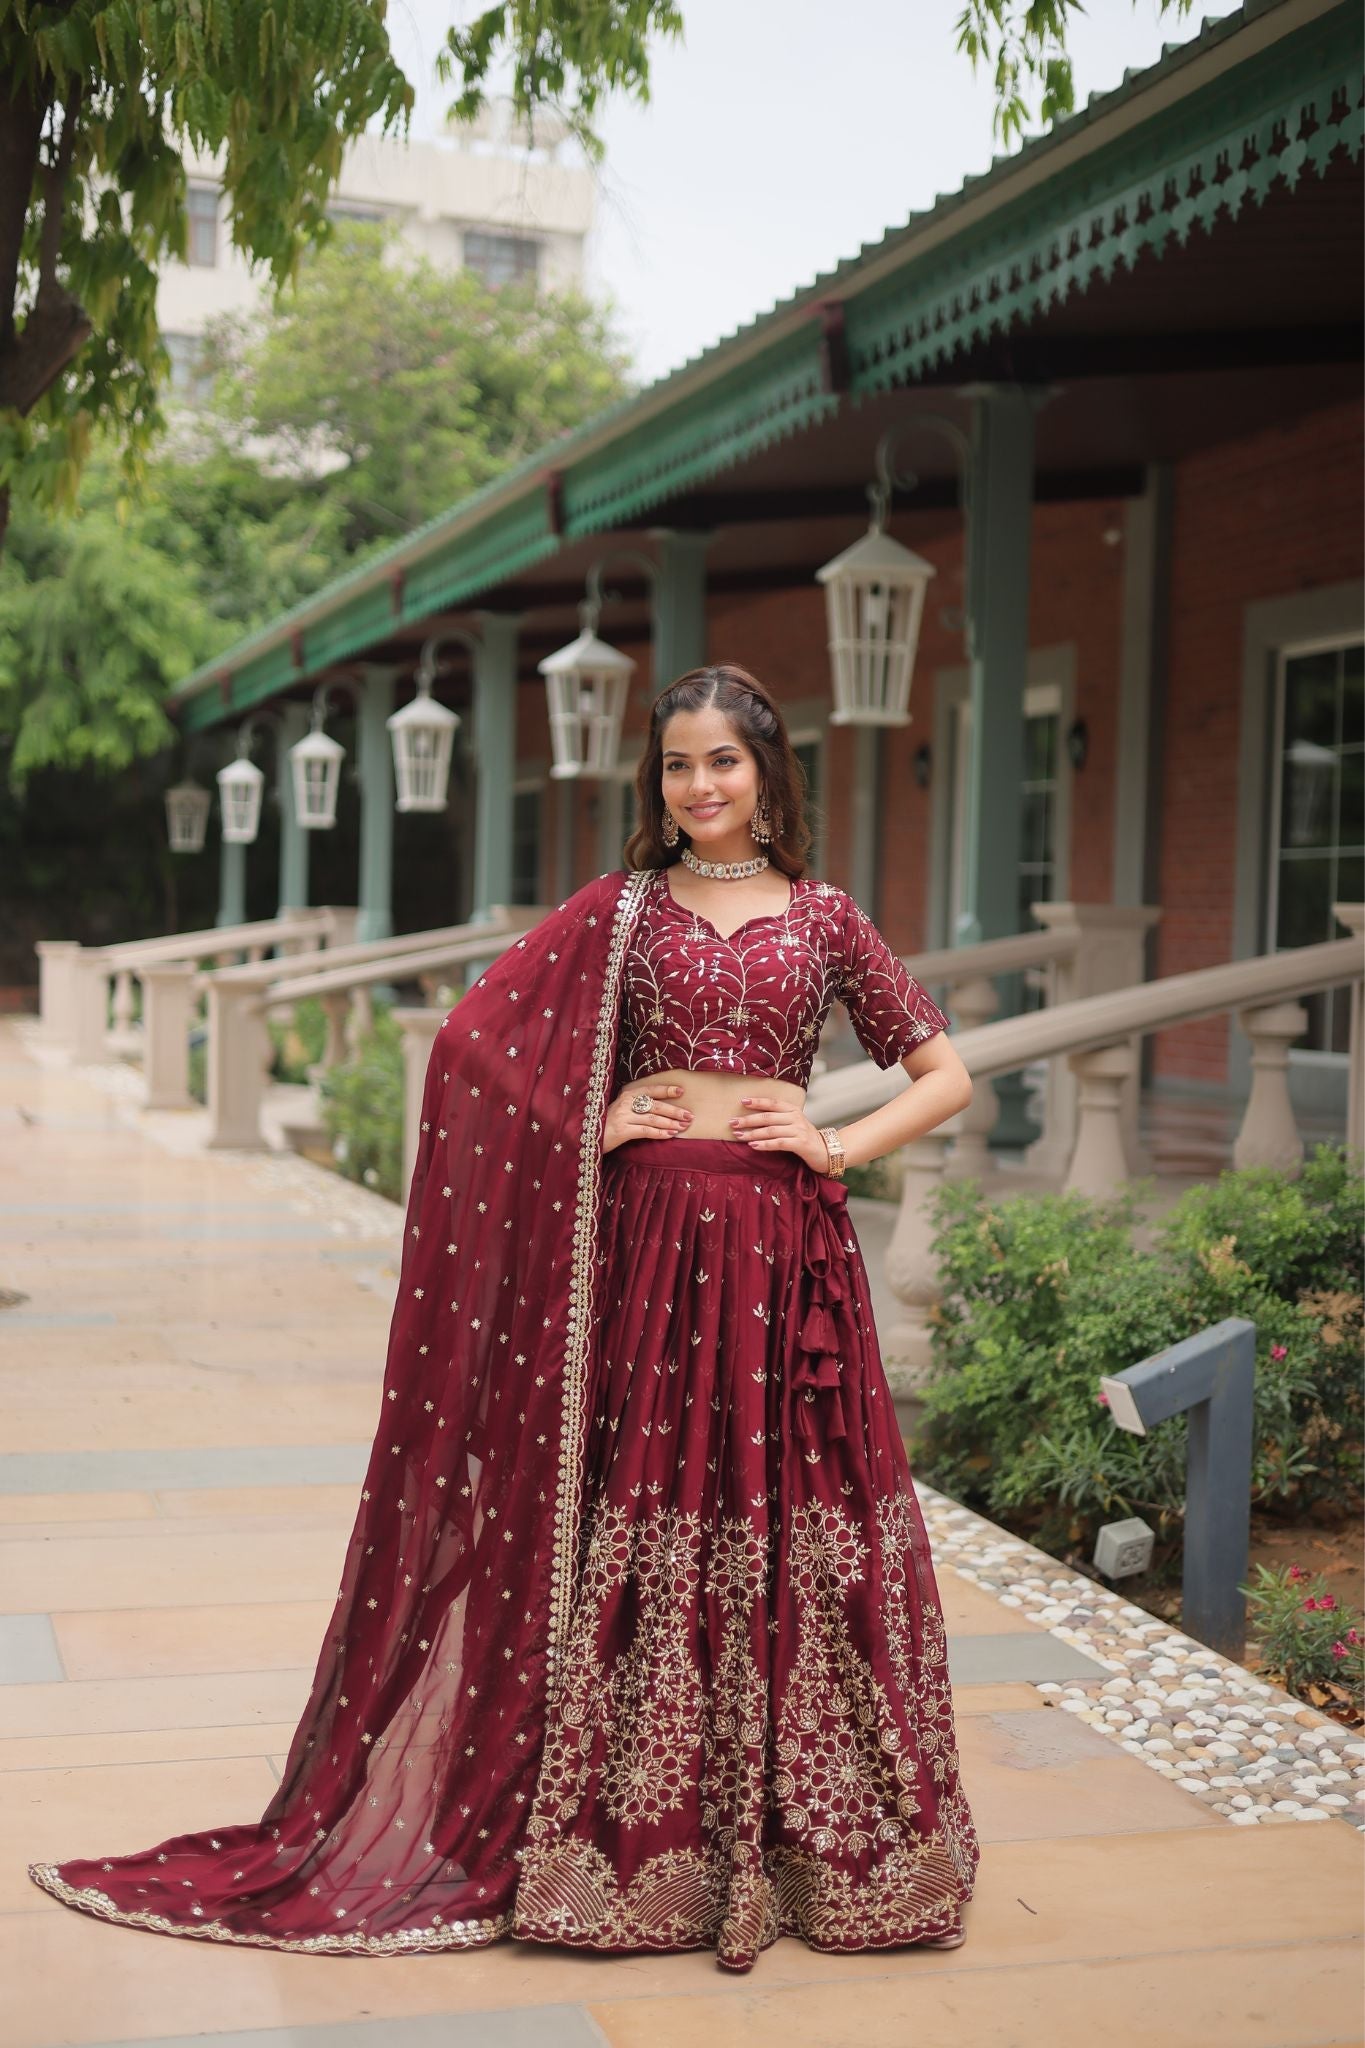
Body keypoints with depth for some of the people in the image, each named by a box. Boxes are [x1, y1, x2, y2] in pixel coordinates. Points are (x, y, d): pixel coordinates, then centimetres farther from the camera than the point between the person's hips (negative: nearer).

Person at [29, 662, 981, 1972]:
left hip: (784, 1249, 1)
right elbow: (473, 1040, 5)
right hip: (648, 1240, 0)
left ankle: (801, 1836, 15)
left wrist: (842, 1145, -1)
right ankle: (643, 1834, 13)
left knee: (789, 1521, 3)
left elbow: (944, 1075, 12)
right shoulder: (617, 909, 7)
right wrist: (595, 1124, -2)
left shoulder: (825, 919, 8)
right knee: (642, 1521, 1)